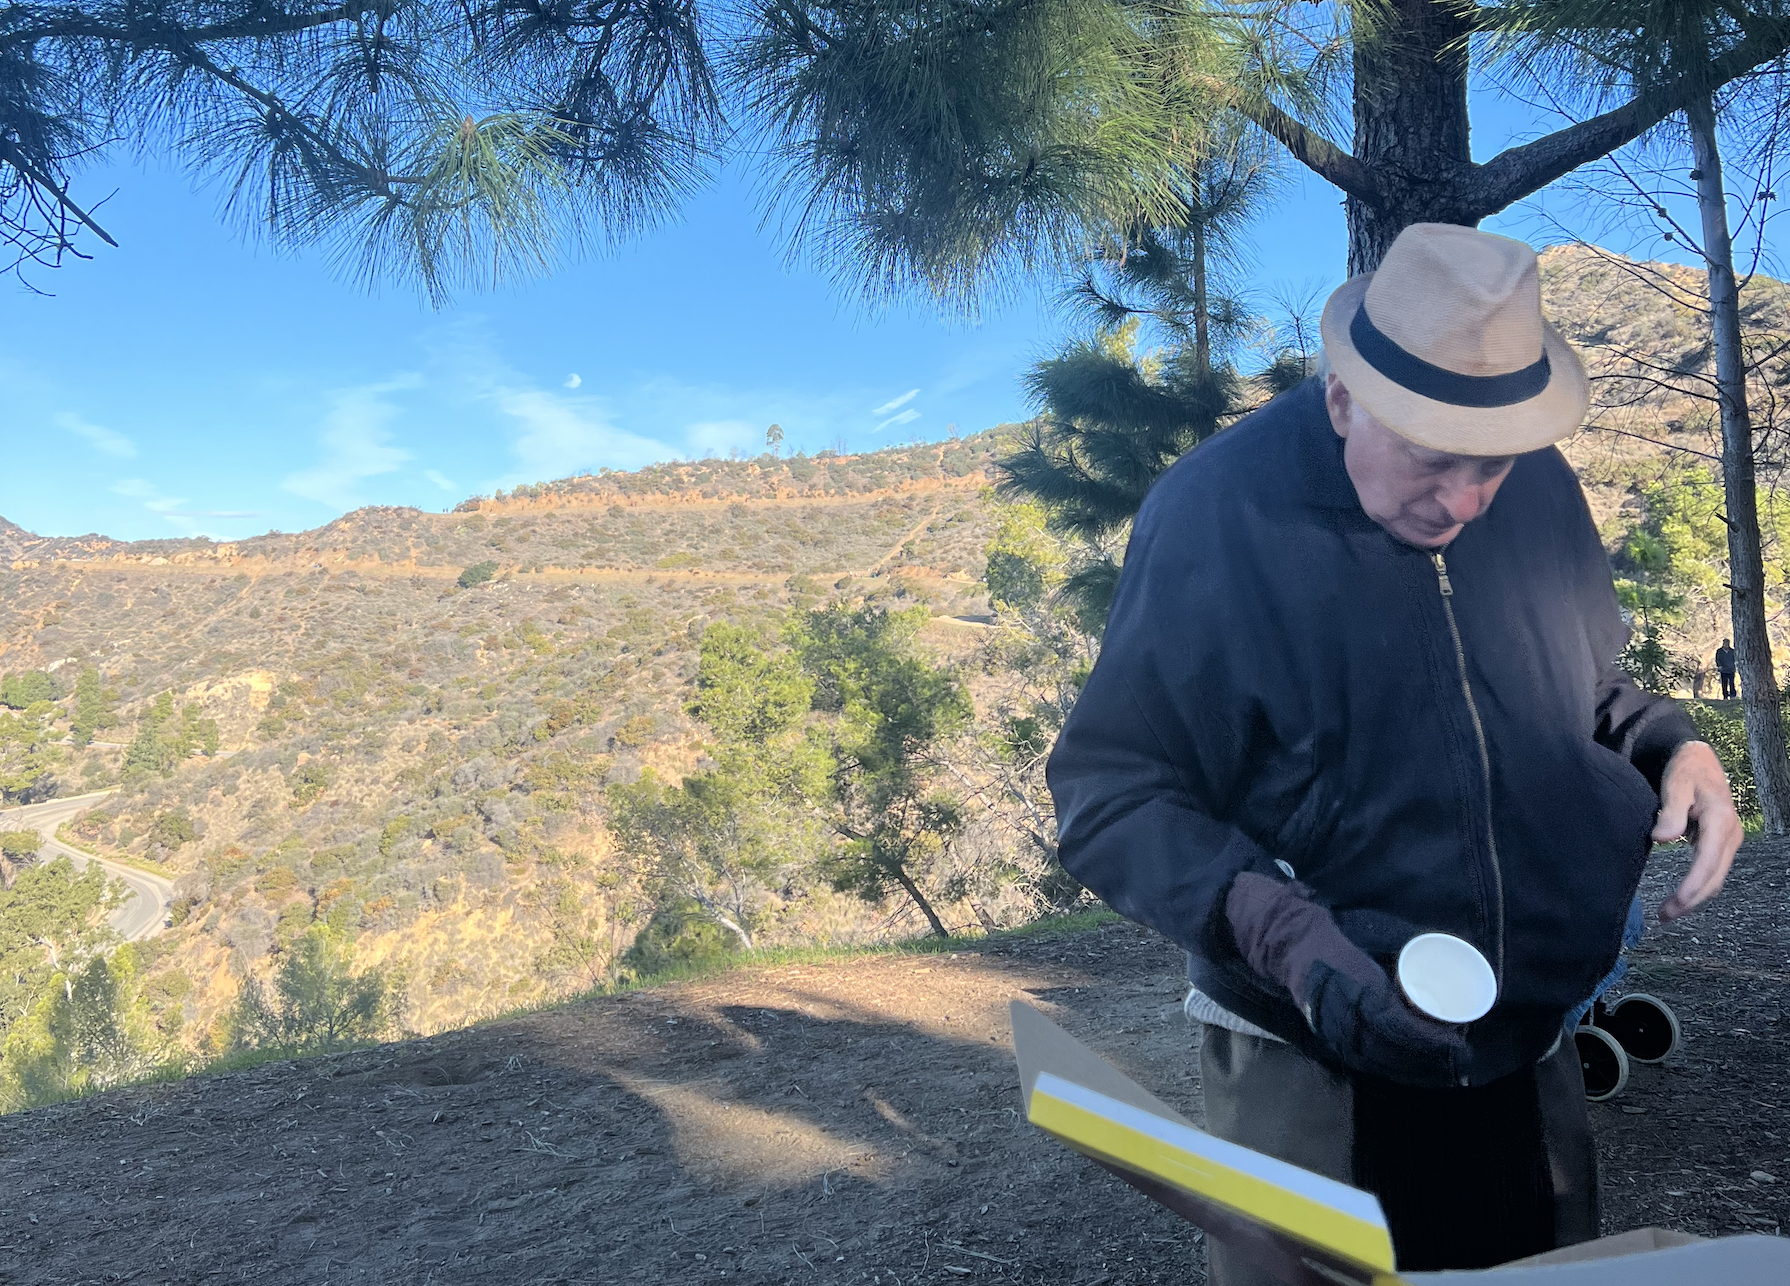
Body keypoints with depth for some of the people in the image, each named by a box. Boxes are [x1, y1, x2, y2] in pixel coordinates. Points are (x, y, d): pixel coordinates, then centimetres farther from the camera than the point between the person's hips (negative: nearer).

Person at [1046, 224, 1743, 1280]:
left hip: (1531, 1062, 6)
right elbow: (1108, 794, -17)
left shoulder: (1539, 488, -2)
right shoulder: (1214, 515, -19)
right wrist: (1280, 932, -30)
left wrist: (1673, 745, -6)